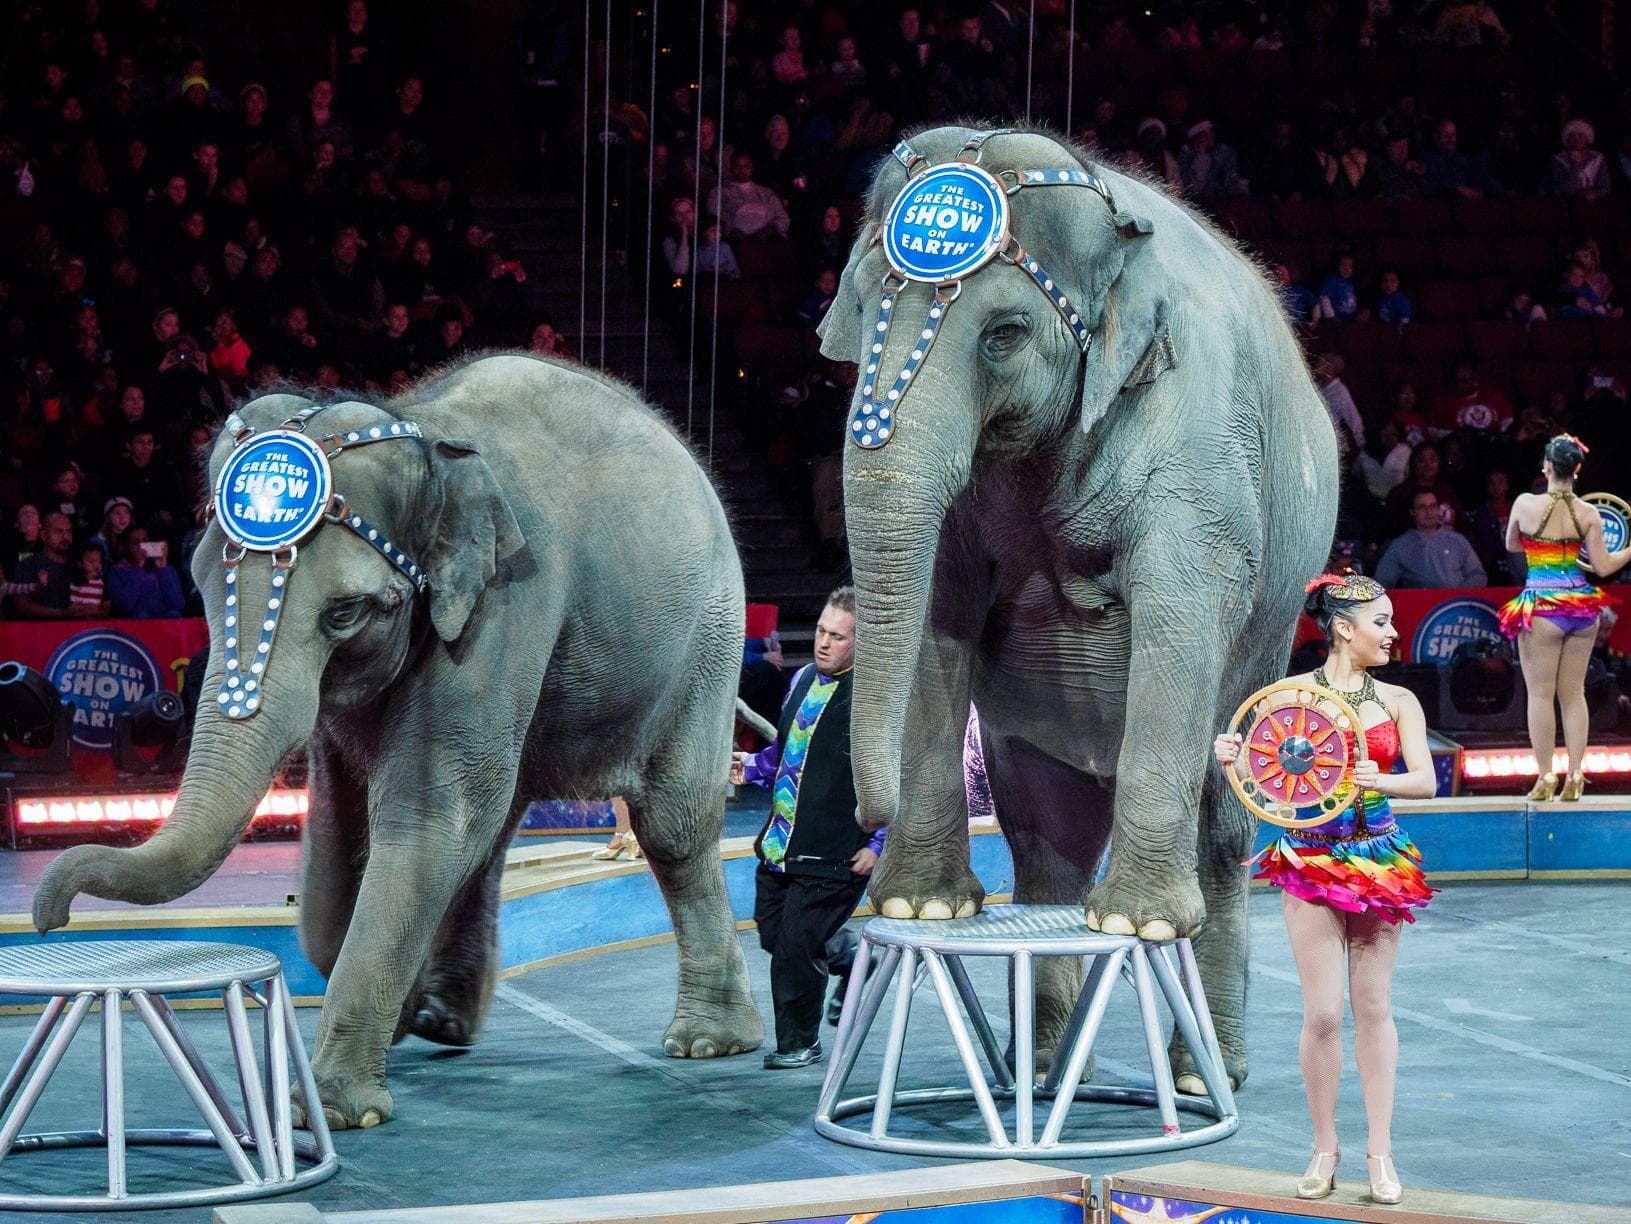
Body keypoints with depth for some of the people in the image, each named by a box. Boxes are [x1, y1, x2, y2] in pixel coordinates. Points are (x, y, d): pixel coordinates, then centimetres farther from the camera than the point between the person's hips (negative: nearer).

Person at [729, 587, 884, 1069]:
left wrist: (877, 844, -14)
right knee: (773, 935, 15)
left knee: (796, 948, -5)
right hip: (779, 846, 8)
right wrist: (750, 767, 10)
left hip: (834, 855, -8)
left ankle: (800, 1043, 14)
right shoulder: (804, 679, 11)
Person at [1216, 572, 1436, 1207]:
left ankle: (1380, 1149, 12)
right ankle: (1325, 1148, 11)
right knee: (1323, 1012, -3)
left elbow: (1426, 781, -7)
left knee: (1373, 1005, 6)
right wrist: (1232, 759, -22)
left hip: (1379, 861, 2)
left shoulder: (1398, 701, 2)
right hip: (1311, 861, -2)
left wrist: (1380, 780, -26)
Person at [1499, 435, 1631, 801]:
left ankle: (1545, 777, 1)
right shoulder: (1588, 514, -3)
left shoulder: (1525, 504, -7)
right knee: (1574, 693, 11)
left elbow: (1511, 544, 11)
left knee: (1540, 693, 3)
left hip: (1542, 603, -3)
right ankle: (1574, 777, 9)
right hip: (1581, 604, 3)